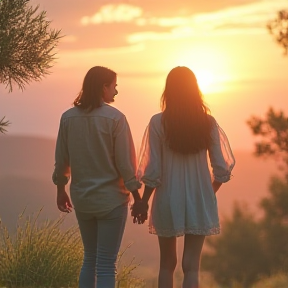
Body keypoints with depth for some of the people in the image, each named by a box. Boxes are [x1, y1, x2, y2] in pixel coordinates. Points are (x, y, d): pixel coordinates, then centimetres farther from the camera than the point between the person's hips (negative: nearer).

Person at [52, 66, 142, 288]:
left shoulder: (68, 117, -1)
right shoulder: (115, 118, -13)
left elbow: (61, 160, 5)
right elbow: (125, 163, -12)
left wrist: (61, 191, 19)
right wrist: (138, 199, -3)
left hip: (82, 199, 5)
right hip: (111, 199, -5)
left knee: (90, 259, 19)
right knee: (106, 266, 0)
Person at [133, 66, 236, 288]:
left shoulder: (158, 122, -9)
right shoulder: (208, 123, -4)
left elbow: (152, 171, -10)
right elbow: (222, 169, -2)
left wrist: (143, 202, 4)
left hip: (168, 201, -1)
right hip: (200, 202, 1)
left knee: (167, 263, 16)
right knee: (191, 266, 2)